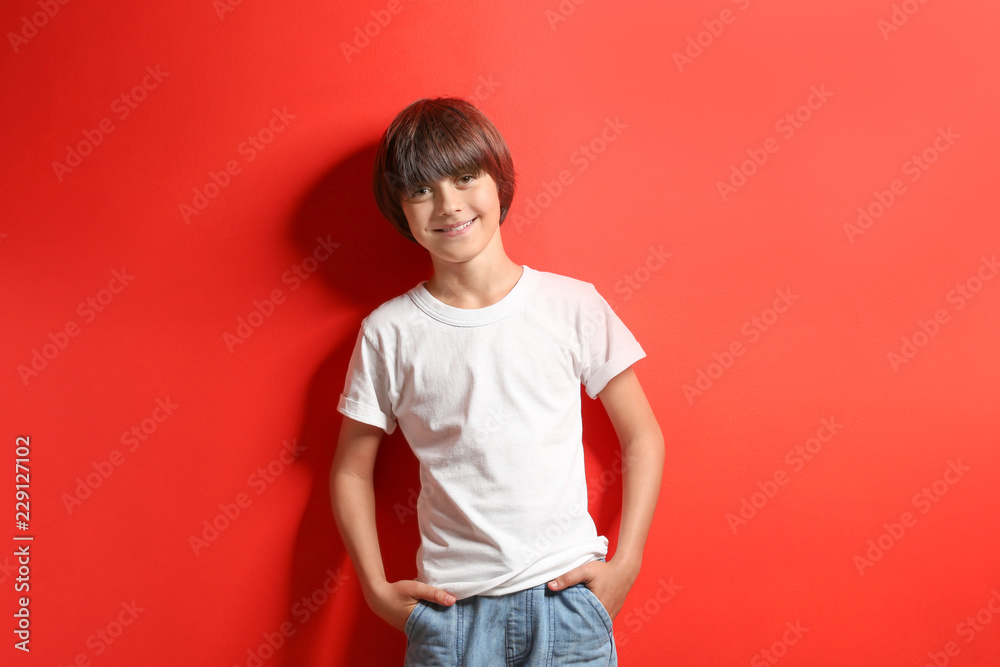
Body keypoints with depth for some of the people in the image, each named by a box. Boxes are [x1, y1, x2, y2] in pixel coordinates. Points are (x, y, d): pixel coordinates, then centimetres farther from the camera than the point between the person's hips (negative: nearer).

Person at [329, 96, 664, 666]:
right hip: (449, 609, 1)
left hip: (567, 599, 0)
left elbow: (642, 437, 3)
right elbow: (352, 470, 7)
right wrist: (376, 588, -1)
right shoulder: (388, 332, -3)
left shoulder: (574, 305, -3)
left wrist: (624, 565, -4)